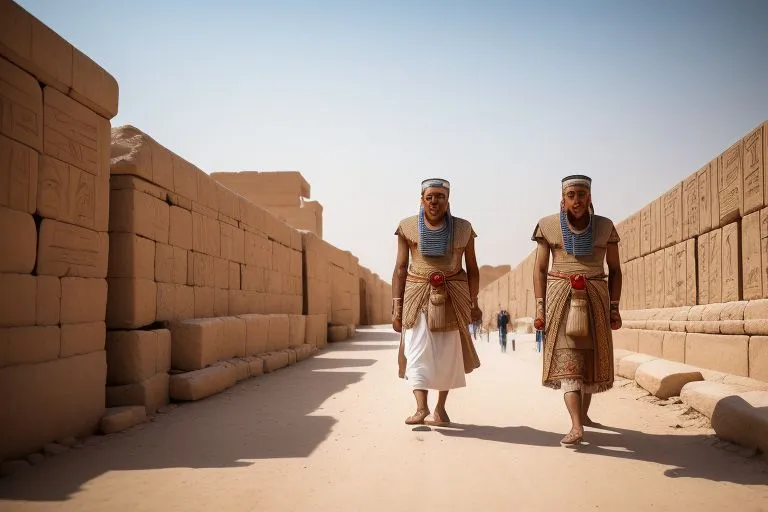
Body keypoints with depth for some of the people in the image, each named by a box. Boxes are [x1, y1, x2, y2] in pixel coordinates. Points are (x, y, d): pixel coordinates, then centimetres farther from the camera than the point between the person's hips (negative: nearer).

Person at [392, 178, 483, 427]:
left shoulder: (463, 228, 4)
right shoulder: (408, 227, 3)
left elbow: (472, 269, 8)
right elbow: (400, 268, 3)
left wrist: (474, 303, 4)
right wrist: (396, 306, -1)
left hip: (452, 297, 1)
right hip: (418, 295, 0)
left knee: (448, 354, 4)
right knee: (417, 350, -12)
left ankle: (441, 407, 17)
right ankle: (422, 408, -15)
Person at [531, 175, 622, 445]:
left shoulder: (605, 227, 5)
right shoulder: (548, 226, 2)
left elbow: (614, 270, 9)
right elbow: (540, 270, 3)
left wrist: (614, 307, 2)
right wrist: (540, 308, -4)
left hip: (595, 298, 2)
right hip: (561, 296, -2)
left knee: (590, 358, 9)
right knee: (567, 359, -12)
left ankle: (583, 413, 31)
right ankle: (577, 426, -19)